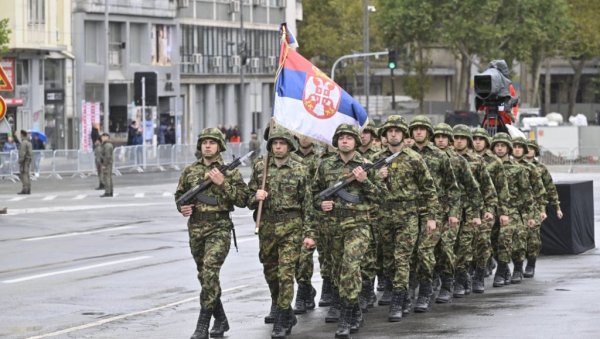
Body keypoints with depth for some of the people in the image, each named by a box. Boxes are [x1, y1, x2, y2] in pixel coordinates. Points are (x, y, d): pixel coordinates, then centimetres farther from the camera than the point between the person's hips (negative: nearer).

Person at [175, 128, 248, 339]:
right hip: (196, 228, 5)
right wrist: (182, 207, -1)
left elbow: (242, 200, -6)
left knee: (210, 272, -19)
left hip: (219, 228, -5)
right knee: (204, 275, 11)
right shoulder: (189, 171, 10)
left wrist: (223, 183, -16)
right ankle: (220, 320, 26)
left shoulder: (230, 171, -1)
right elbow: (179, 195, 21)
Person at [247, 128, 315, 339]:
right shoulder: (259, 168, 7)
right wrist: (256, 197, -11)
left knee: (286, 274, -8)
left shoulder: (299, 170, -1)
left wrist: (309, 233, -5)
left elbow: (307, 205, 0)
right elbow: (249, 199, 12)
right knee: (270, 273, 11)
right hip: (266, 227, 4)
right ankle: (287, 315, 28)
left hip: (291, 228, -4)